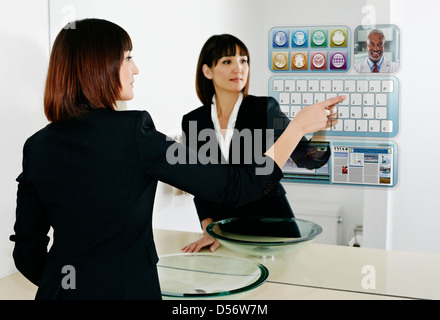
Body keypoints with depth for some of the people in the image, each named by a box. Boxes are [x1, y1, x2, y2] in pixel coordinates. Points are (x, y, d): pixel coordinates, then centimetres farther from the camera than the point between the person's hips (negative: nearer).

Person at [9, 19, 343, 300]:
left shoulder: (37, 146, -2)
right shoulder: (131, 132, -19)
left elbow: (27, 251, 3)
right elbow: (234, 187, -17)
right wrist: (300, 126, -8)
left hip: (58, 289, 6)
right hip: (125, 289, -5)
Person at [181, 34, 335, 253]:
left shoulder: (265, 109, -8)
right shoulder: (192, 122, -1)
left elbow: (307, 159, -15)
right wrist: (209, 231, -7)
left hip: (270, 221, -1)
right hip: (223, 224, 2)